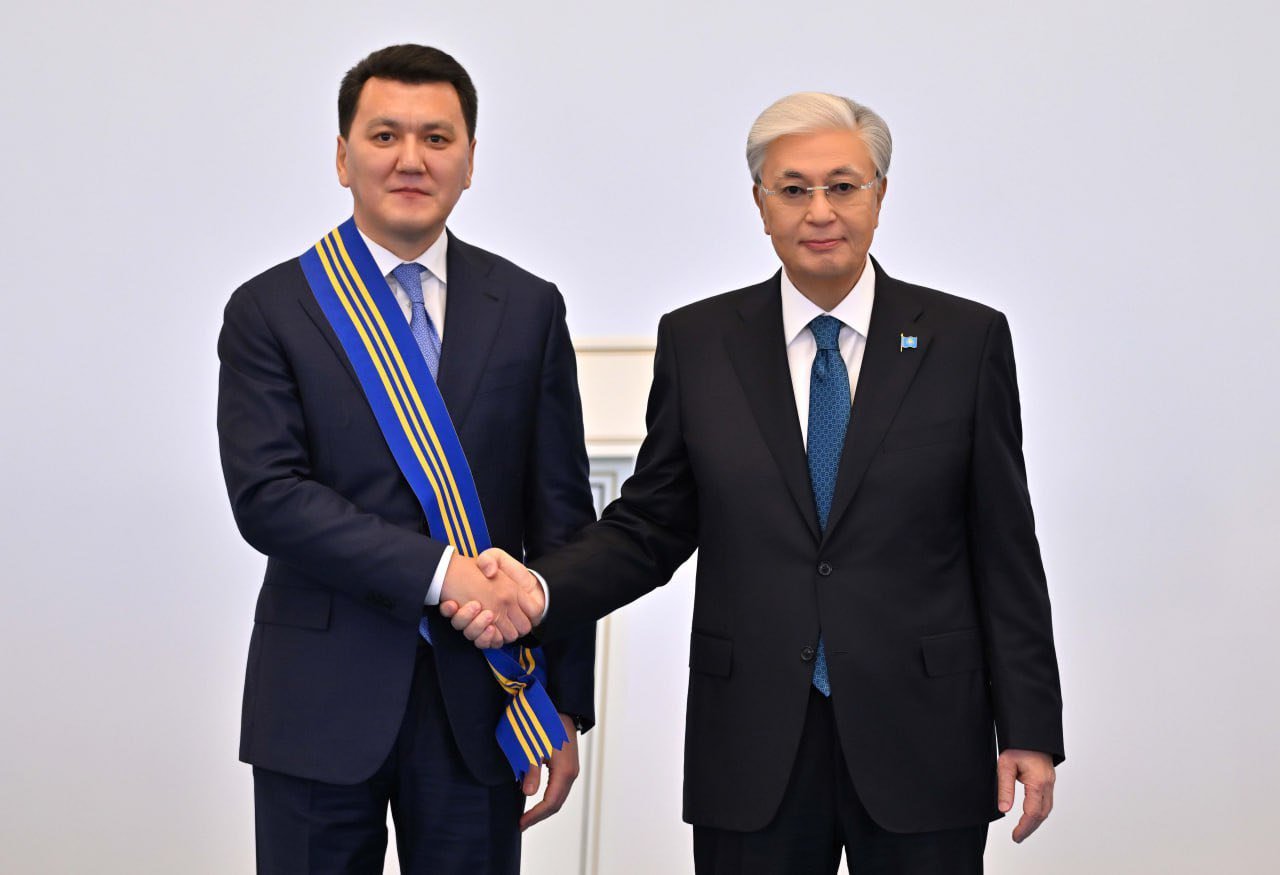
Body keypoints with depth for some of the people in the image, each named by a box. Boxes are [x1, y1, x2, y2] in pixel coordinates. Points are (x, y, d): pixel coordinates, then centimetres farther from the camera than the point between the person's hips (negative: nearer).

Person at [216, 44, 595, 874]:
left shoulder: (529, 308, 6)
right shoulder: (270, 311, 0)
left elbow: (561, 517, 4)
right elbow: (266, 494, -11)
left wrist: (566, 710, 1)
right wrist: (438, 570, -20)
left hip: (478, 703, 2)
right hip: (321, 706, -1)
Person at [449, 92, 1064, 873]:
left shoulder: (967, 340, 1)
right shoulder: (696, 341, 4)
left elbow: (1005, 548, 1)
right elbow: (650, 525, 5)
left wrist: (1030, 730, -1)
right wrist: (536, 591, -13)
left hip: (920, 746, 0)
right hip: (752, 753, 1)